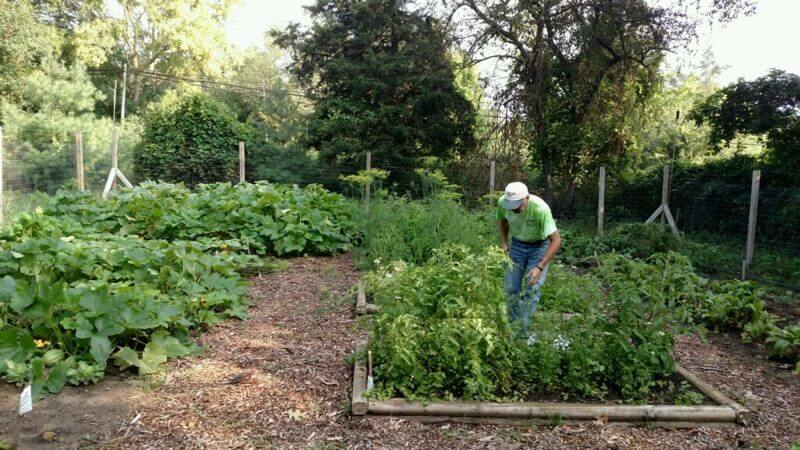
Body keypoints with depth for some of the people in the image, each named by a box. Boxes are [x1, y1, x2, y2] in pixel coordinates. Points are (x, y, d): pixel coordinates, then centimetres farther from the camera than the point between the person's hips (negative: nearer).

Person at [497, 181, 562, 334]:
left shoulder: (540, 208, -36)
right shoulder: (502, 202, -23)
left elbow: (556, 241, -31)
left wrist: (540, 267, -37)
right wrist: (504, 243, -5)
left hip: (539, 246, -3)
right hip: (516, 244, 4)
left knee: (533, 288, -9)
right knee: (511, 287, 3)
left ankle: (522, 329, 3)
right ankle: (512, 324, 21)